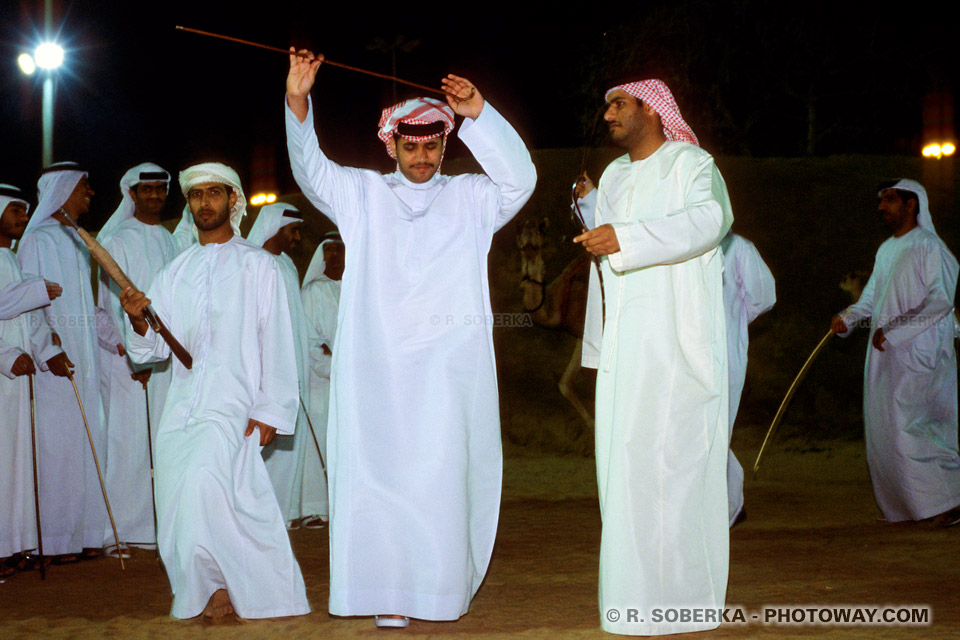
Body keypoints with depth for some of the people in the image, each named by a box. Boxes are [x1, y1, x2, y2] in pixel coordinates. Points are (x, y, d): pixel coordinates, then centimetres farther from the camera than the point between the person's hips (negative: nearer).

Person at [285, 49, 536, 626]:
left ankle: (443, 587, 7)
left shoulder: (469, 197, 13)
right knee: (380, 470, -4)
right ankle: (390, 594, 2)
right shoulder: (363, 194, 14)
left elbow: (520, 180, -2)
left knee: (444, 472, -3)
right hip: (377, 363, 0)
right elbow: (312, 170, 2)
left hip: (450, 367, 0)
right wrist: (298, 102, -13)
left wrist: (479, 115, -12)